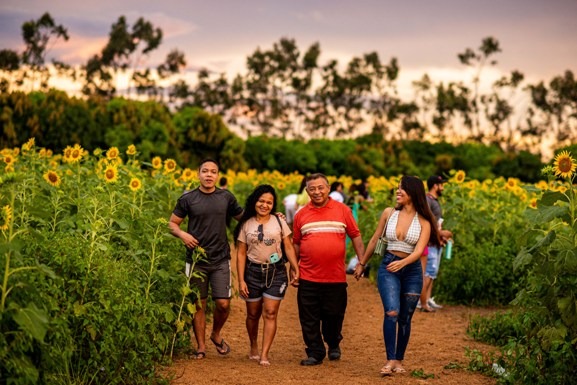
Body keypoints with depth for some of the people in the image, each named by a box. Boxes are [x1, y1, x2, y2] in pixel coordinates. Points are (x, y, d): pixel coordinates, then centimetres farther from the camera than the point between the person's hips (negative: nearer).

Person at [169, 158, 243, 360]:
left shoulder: (226, 197, 3)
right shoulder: (188, 198, -1)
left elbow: (243, 216, 16)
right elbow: (172, 223, 4)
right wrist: (182, 234, -17)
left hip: (220, 260, 1)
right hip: (196, 259, -1)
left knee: (223, 304, -4)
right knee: (199, 304, 5)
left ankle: (216, 334, 25)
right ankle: (201, 346, 19)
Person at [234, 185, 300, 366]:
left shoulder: (279, 222, 2)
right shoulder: (246, 225, 2)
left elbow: (288, 247, 3)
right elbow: (241, 254, 2)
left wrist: (296, 269, -8)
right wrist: (241, 280, -3)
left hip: (276, 272, -1)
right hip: (253, 271, 1)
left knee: (270, 313, -6)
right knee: (253, 314, 10)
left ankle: (264, 355, -4)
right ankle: (253, 348, 32)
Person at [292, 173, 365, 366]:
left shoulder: (342, 210, 2)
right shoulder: (301, 214, 6)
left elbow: (355, 237, 6)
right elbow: (296, 244, 14)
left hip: (336, 277, -1)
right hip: (308, 277, 1)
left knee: (334, 316, 10)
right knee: (309, 319, 4)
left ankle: (333, 345, 35)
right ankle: (315, 353, 17)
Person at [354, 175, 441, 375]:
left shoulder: (423, 222, -2)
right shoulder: (389, 213, 2)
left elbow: (419, 250, -14)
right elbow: (374, 240, 12)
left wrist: (402, 262, -33)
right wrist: (362, 263, 18)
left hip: (412, 270, 0)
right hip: (388, 268, 0)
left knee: (405, 318, 7)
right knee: (391, 312, -19)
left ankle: (399, 360, 21)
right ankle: (390, 359, -15)